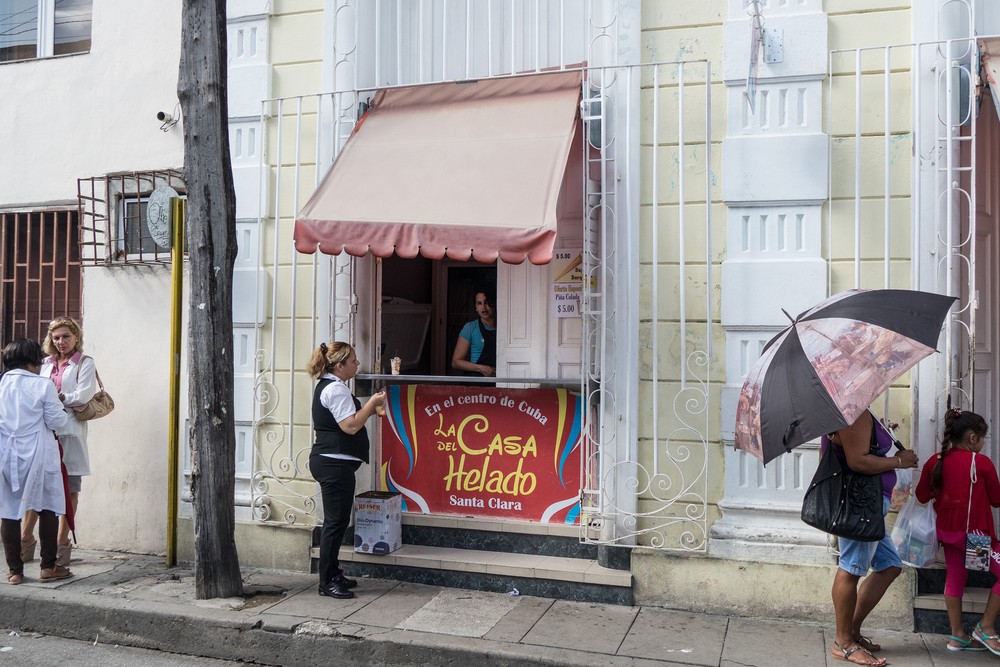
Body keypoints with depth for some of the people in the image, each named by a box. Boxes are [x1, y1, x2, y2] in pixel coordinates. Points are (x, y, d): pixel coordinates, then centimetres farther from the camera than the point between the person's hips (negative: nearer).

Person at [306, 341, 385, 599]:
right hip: (335, 464, -11)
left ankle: (333, 574, 24)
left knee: (336, 521, 16)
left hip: (327, 461, 11)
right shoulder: (336, 389, -16)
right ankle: (327, 582, 2)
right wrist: (372, 403, -13)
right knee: (336, 521, -5)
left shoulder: (327, 385, 17)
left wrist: (368, 408, 13)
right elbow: (351, 426, -22)